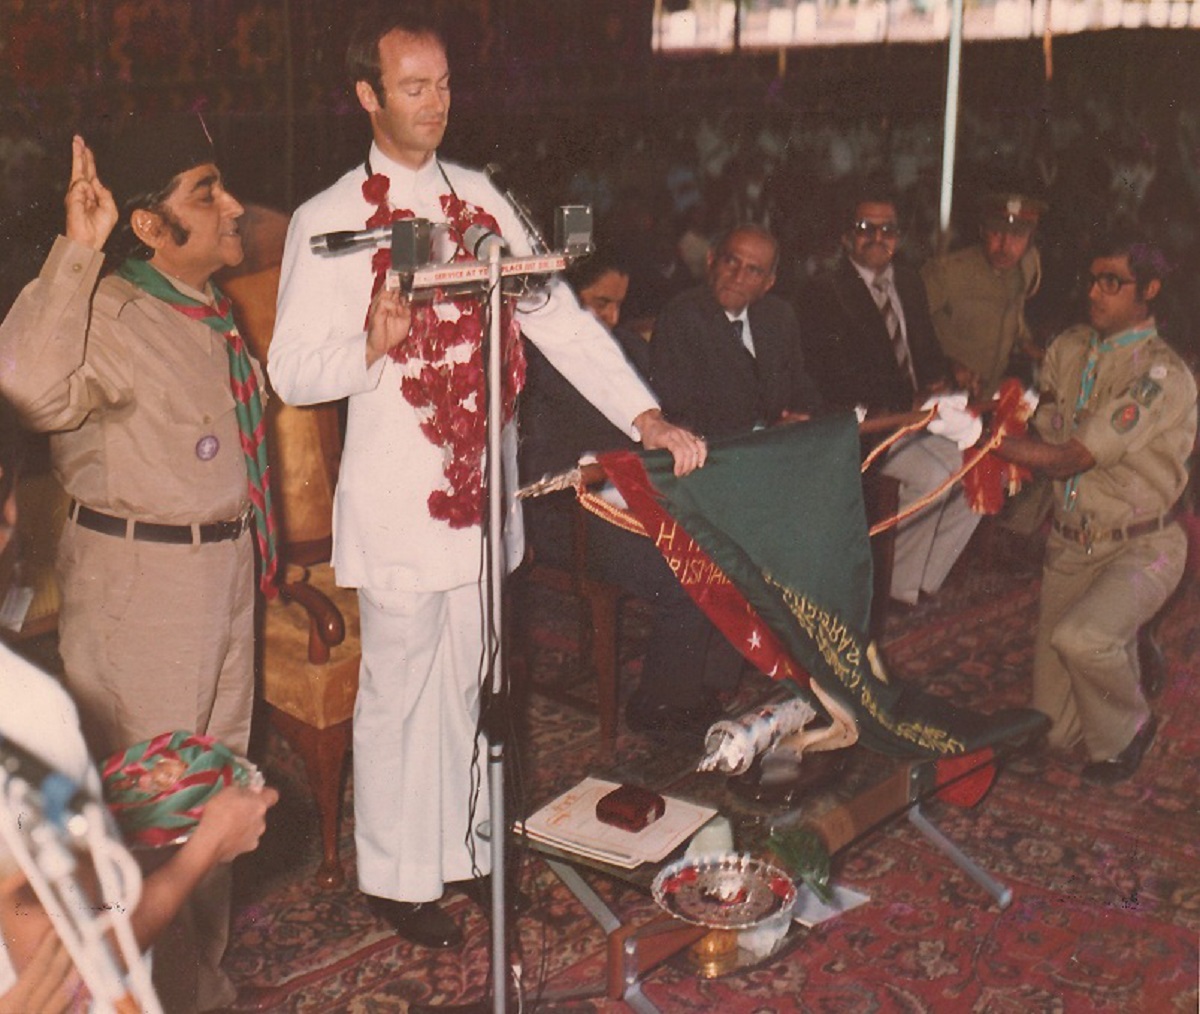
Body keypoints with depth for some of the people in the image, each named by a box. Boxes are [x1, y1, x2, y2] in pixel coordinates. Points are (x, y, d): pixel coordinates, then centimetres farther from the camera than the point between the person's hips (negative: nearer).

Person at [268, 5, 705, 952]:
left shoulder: (479, 198, 8)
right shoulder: (327, 222, -7)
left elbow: (558, 317, 3)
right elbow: (292, 374, -8)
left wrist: (644, 414, -7)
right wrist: (374, 343, -28)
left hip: (483, 485, 5)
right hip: (397, 499, -5)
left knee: (468, 678, 16)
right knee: (399, 688, 6)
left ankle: (465, 844, 33)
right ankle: (399, 874, 23)